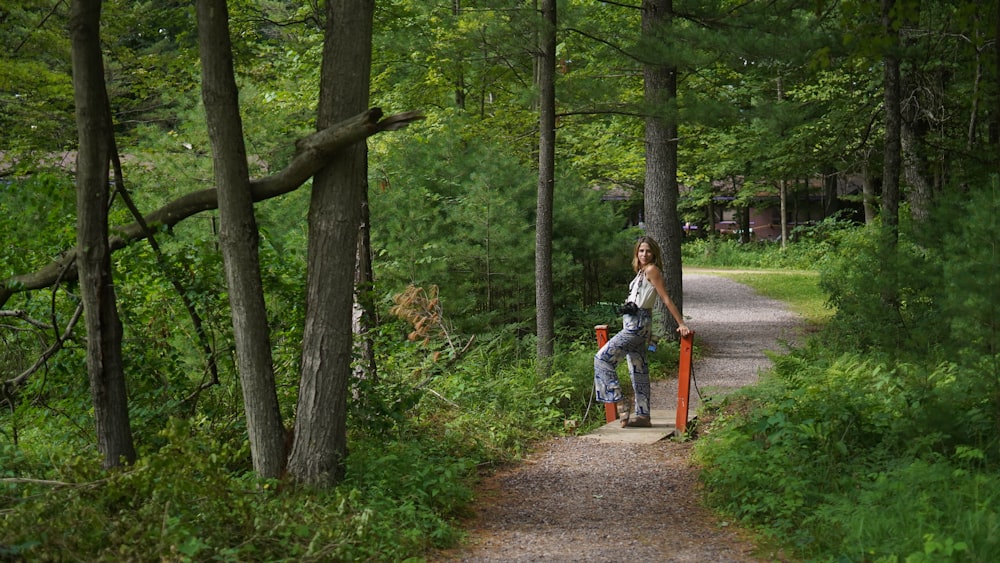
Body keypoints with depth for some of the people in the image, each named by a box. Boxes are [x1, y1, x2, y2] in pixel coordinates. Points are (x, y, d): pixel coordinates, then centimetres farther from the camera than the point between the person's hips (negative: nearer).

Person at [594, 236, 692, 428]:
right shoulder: (641, 272, 18)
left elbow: (666, 299, -11)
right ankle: (642, 415, 11)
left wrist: (681, 324, -13)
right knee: (638, 370, 9)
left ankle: (618, 402, -16)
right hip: (634, 325, 10)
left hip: (638, 325, -10)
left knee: (603, 358, -13)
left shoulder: (652, 270, -8)